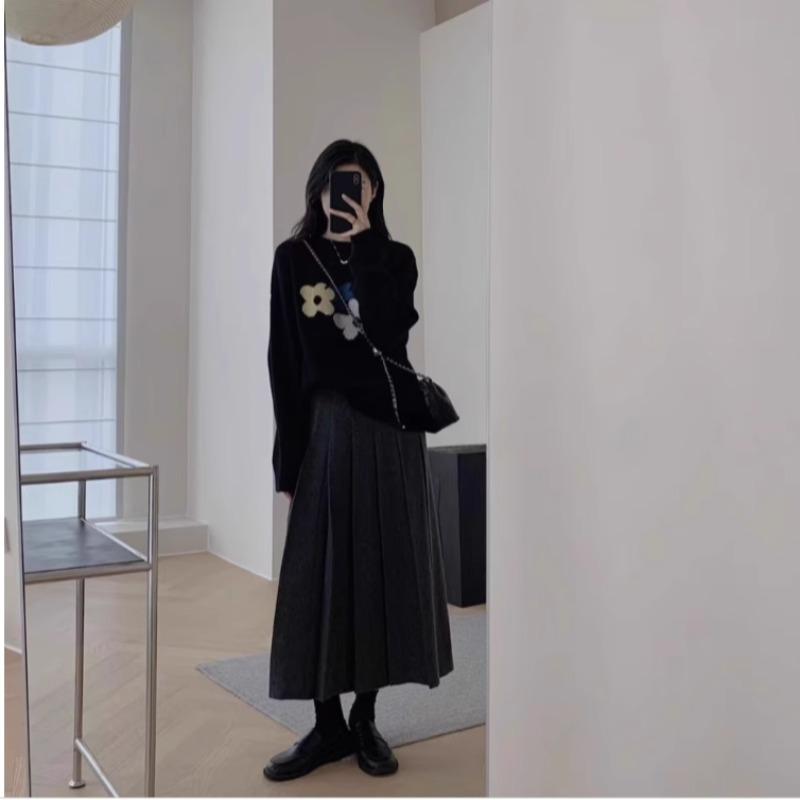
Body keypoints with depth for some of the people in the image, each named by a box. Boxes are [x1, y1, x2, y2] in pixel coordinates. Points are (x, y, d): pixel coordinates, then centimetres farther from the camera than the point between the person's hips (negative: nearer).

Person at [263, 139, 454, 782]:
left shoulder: (396, 257, 6)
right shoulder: (293, 258, 5)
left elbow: (389, 331, -15)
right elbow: (284, 364, 0)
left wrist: (364, 246, -12)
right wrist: (287, 457, -4)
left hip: (391, 425, 1)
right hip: (326, 425, 0)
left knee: (383, 568, 4)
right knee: (321, 574, 0)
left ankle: (366, 720, 17)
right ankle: (328, 724, 13)